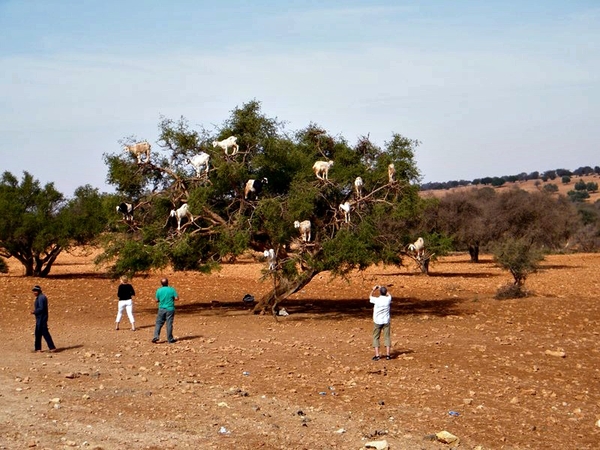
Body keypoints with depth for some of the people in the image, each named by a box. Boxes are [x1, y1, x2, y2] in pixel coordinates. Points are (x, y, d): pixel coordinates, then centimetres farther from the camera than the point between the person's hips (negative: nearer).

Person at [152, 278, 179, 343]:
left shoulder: (159, 290, -3)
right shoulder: (172, 289, -6)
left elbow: (157, 300, 2)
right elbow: (176, 298, -7)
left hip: (161, 309, 1)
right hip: (170, 309, -1)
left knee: (159, 323, 10)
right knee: (169, 324, 3)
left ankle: (156, 337, -1)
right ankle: (170, 339, 8)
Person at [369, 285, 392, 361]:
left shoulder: (376, 300, -15)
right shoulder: (388, 299, -8)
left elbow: (370, 297, 8)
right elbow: (388, 294, 19)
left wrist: (373, 290, 23)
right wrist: (381, 288, 29)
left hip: (377, 321, -2)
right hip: (386, 321, 2)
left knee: (376, 337, 6)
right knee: (387, 337, 8)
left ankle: (377, 355, -2)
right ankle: (388, 354, 3)